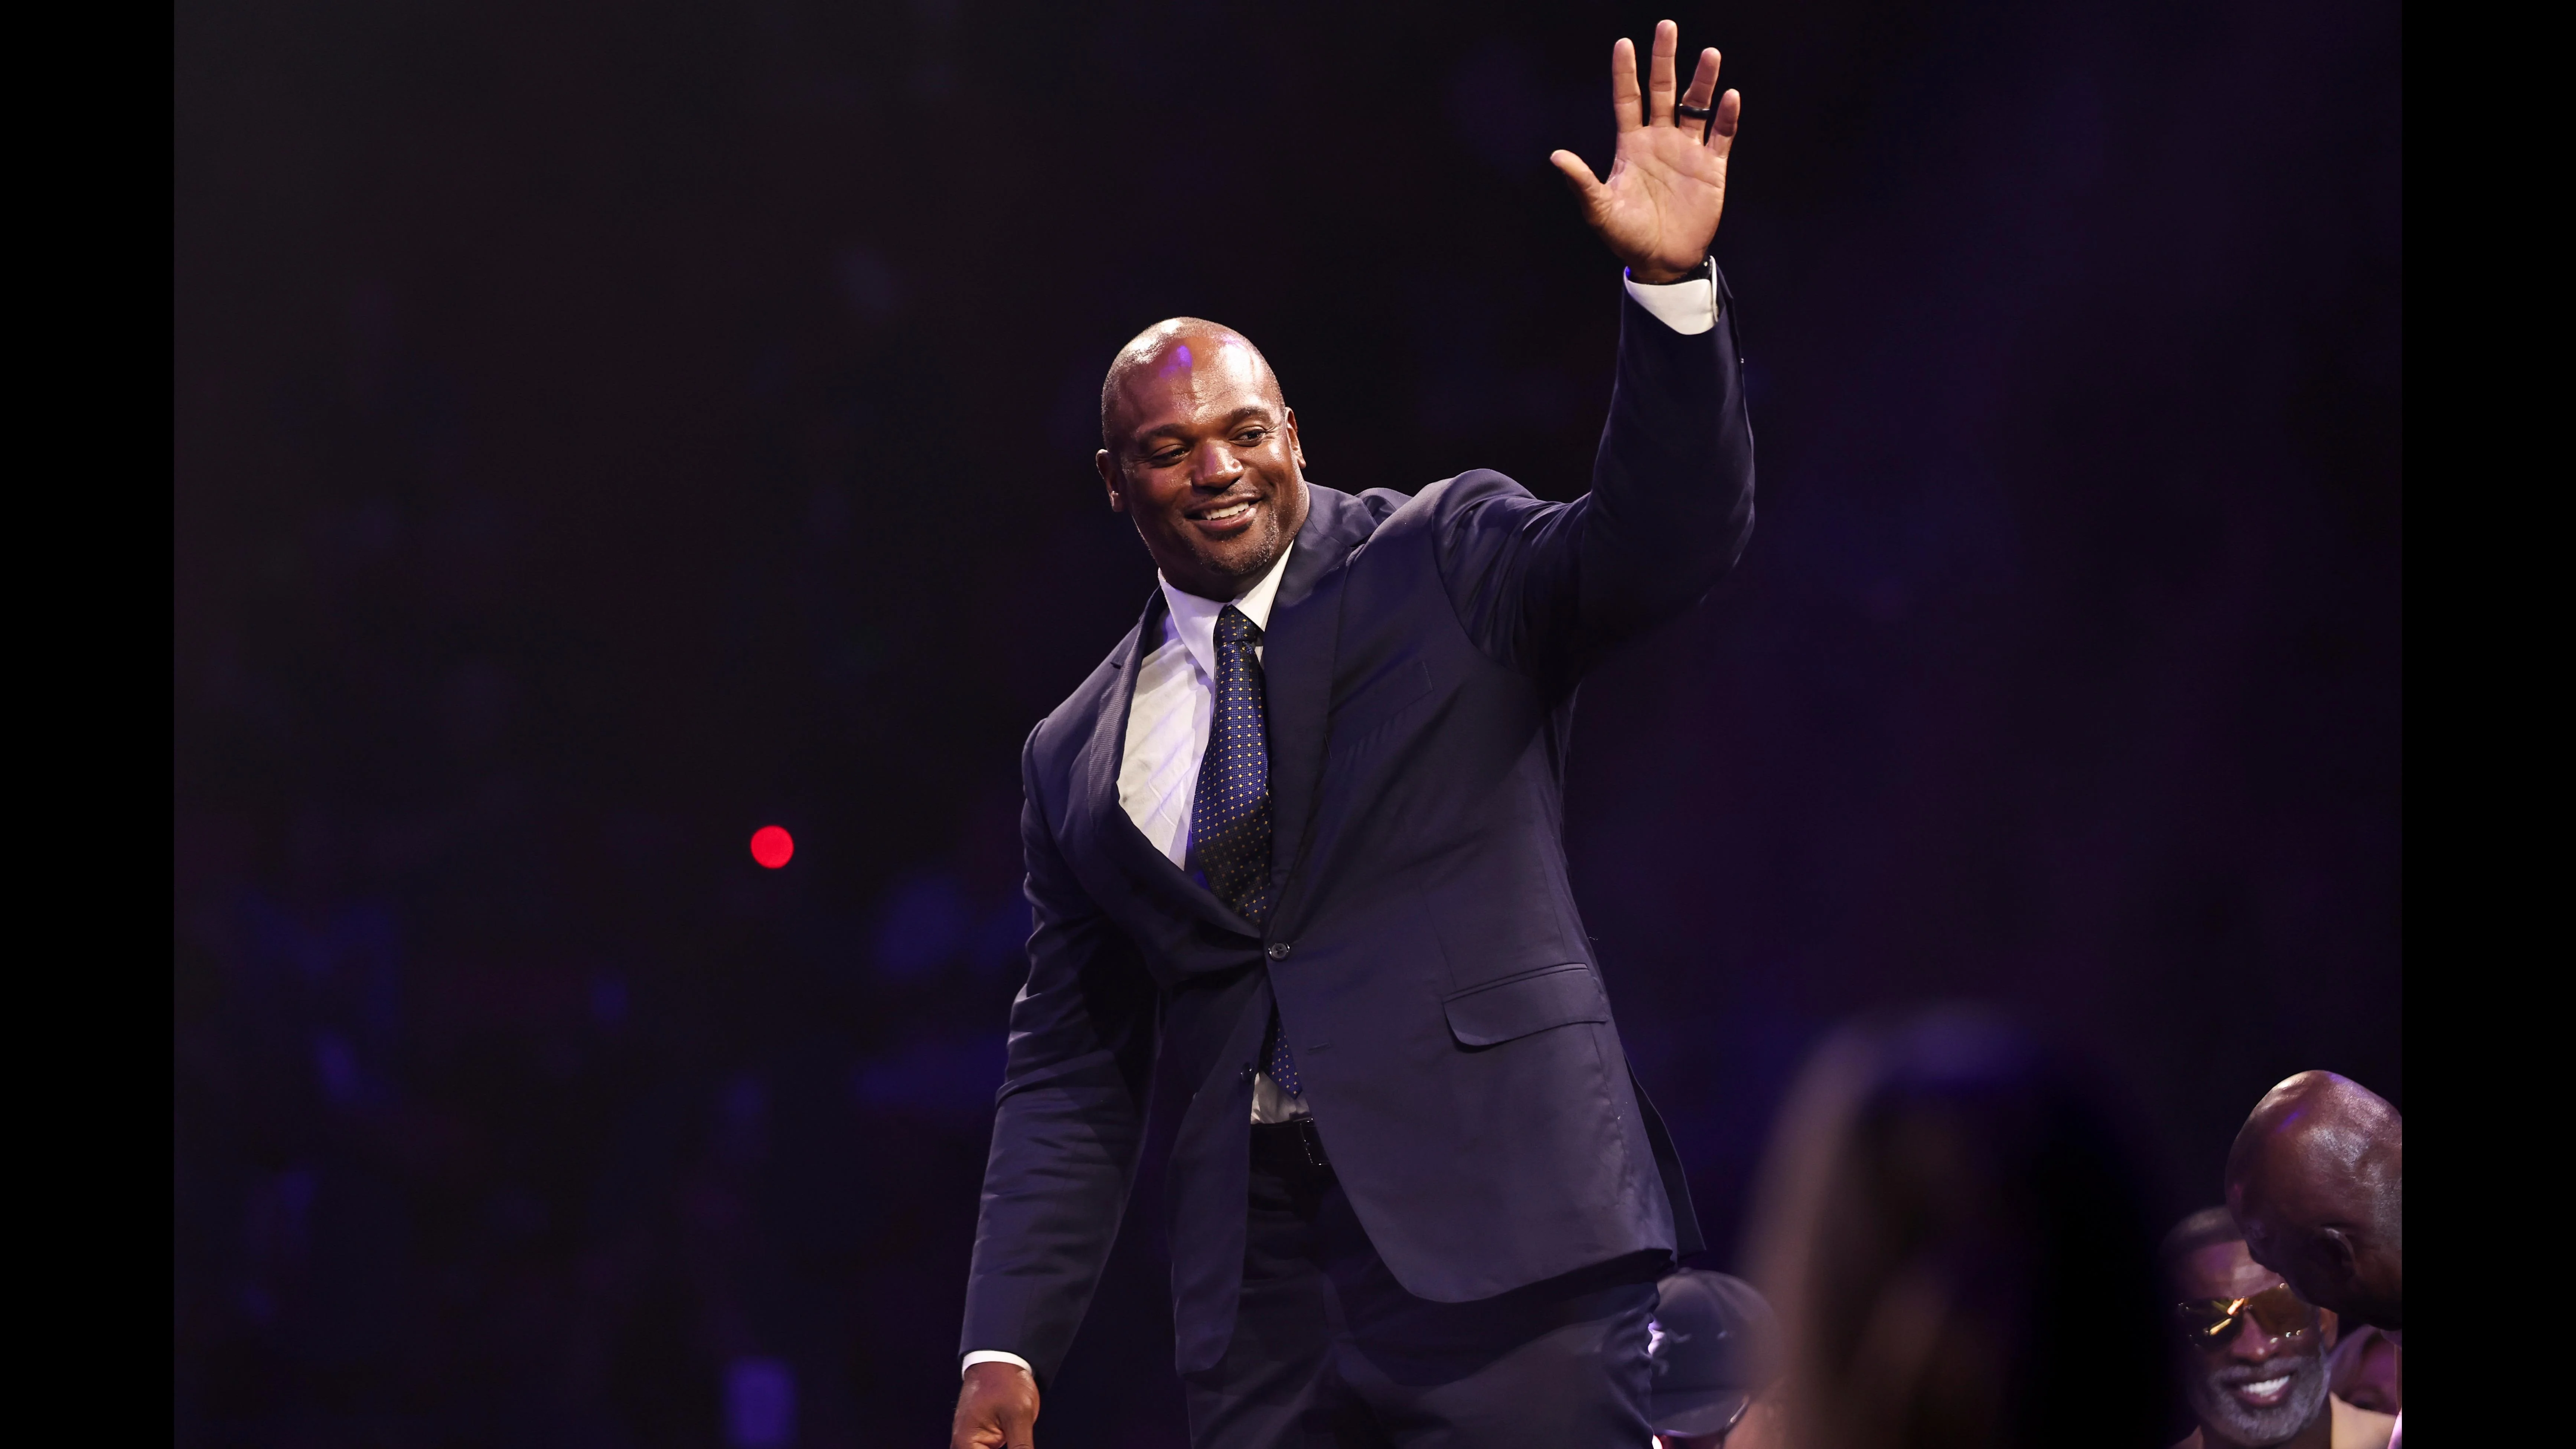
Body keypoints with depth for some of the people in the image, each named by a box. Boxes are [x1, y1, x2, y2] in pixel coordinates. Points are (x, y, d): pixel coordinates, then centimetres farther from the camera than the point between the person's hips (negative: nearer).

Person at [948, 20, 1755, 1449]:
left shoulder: (1447, 564, 7)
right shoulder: (1079, 758, 17)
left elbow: (1669, 540, -9)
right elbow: (1069, 1072, 18)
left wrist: (1670, 282, -24)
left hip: (1501, 1237, -3)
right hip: (1260, 1303, 4)